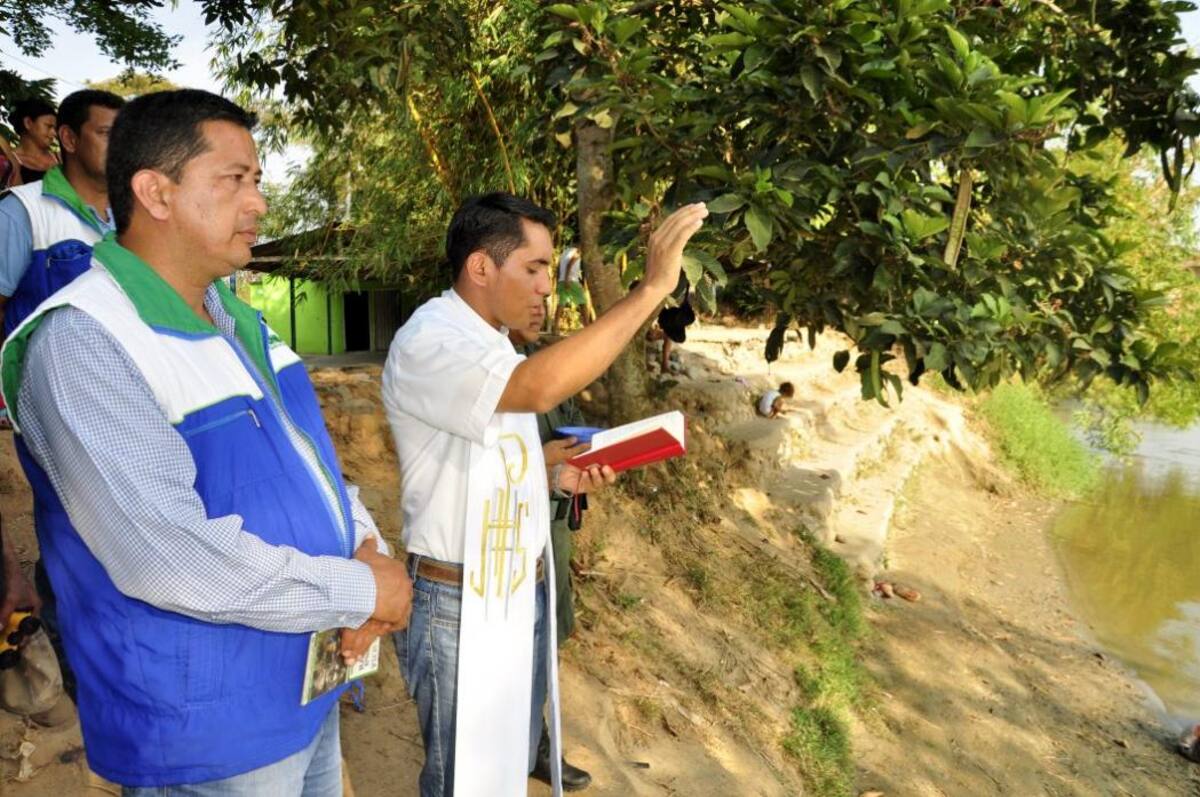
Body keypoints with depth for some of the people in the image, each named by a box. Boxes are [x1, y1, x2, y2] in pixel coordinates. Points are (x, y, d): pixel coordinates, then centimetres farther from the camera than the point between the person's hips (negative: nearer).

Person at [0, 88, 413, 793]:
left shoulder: (235, 316, 7)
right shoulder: (82, 343, -21)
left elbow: (308, 451, 11)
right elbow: (170, 559, -29)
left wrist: (367, 547, -8)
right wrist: (362, 592, -19)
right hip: (207, 732, -8)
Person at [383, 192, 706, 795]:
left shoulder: (490, 345, 12)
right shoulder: (426, 342, -19)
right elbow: (539, 387, -37)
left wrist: (556, 478, 3)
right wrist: (651, 288, -33)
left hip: (521, 593, 9)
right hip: (459, 605, -9)